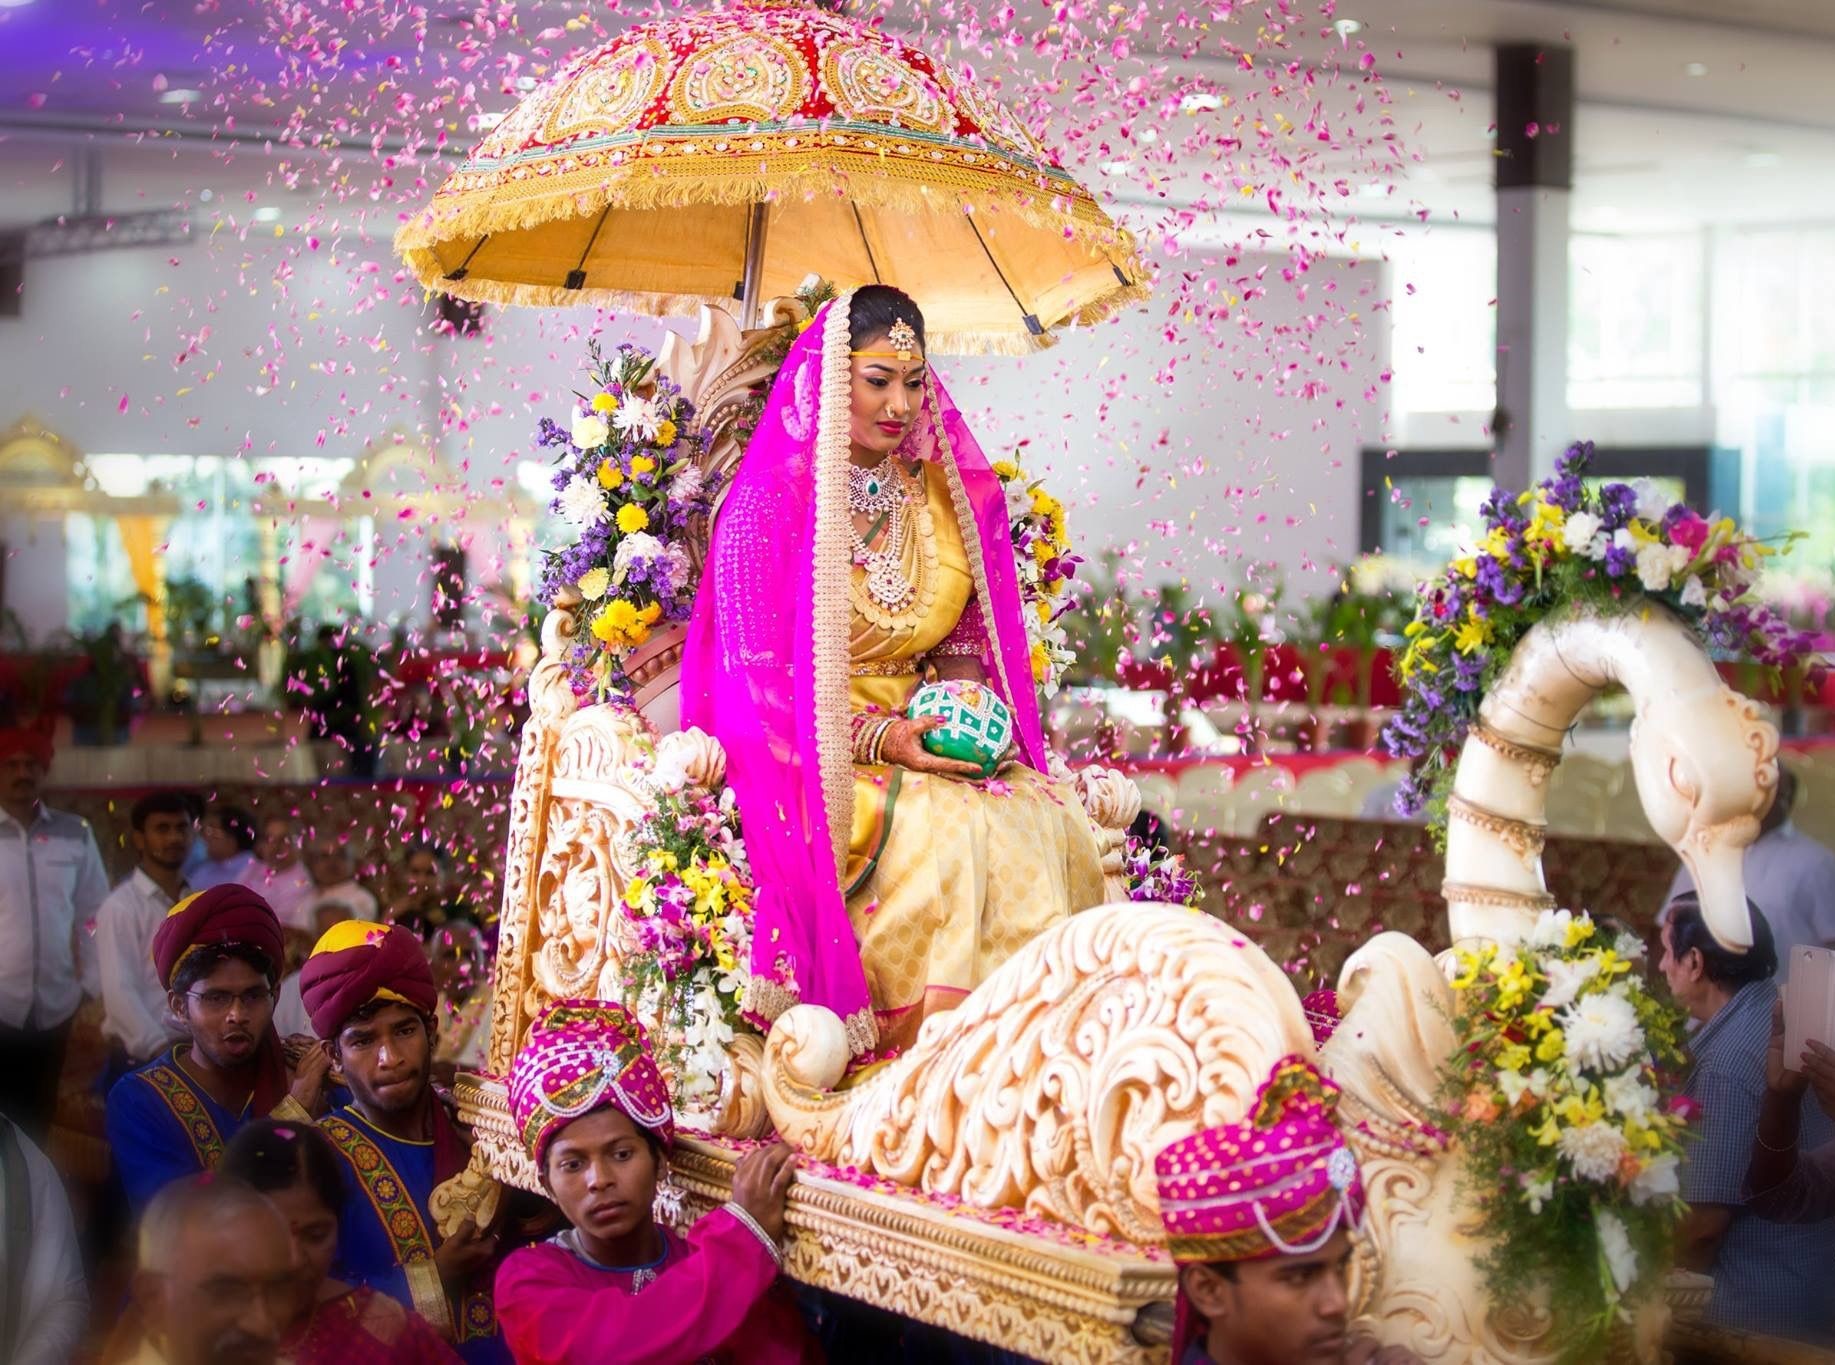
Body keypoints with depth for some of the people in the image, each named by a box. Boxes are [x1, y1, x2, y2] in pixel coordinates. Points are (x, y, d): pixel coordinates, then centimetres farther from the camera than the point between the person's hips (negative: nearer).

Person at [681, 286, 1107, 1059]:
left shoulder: (944, 497, 11)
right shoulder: (772, 506, -7)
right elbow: (760, 679, -9)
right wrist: (879, 739, -19)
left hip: (922, 738, 5)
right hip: (818, 763, -5)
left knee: (1049, 821, -23)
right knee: (947, 833, -32)